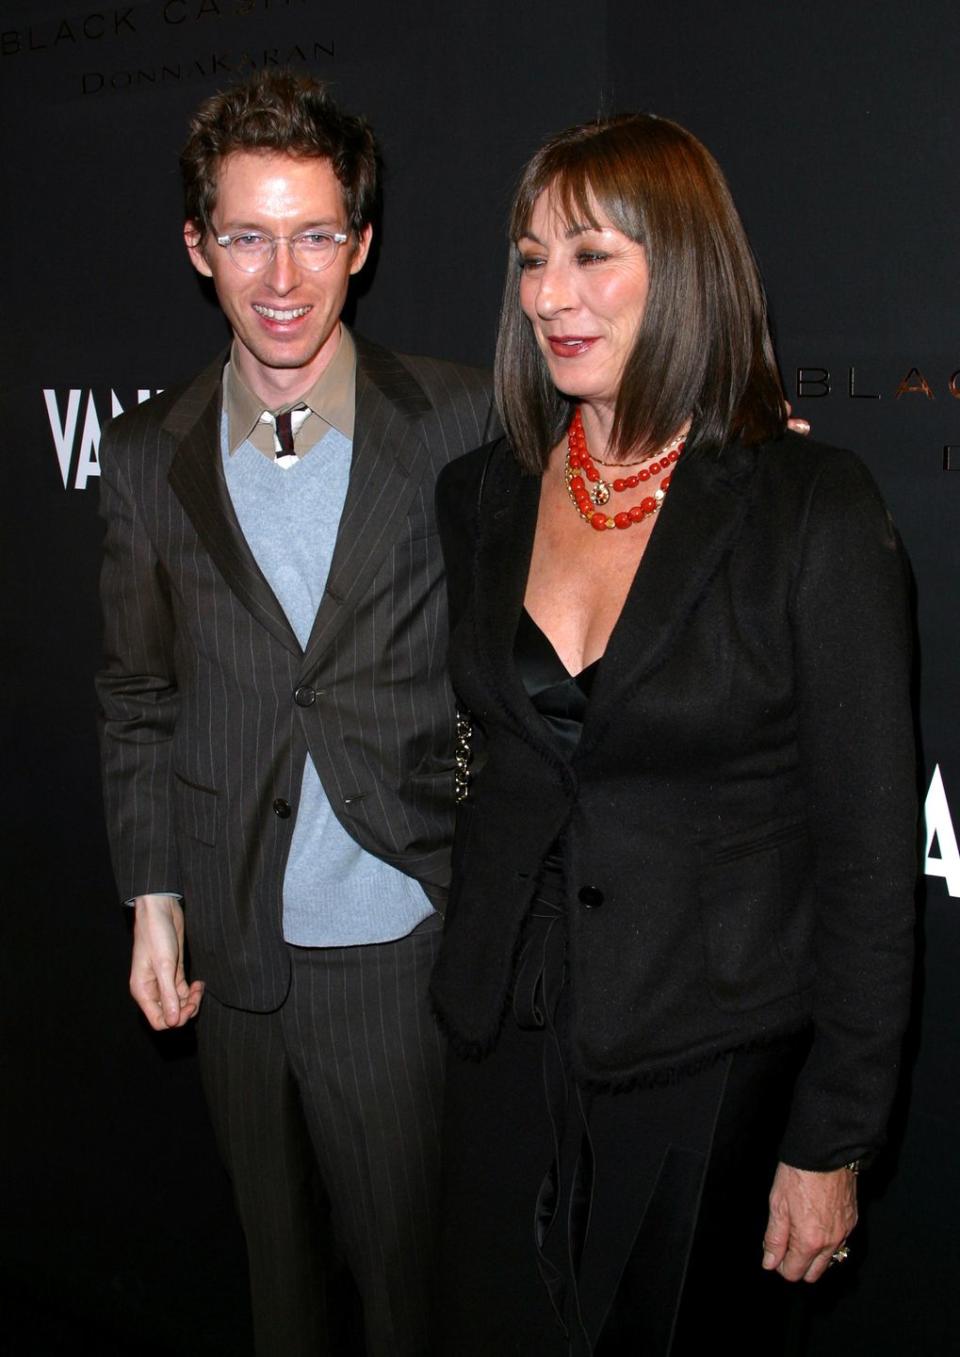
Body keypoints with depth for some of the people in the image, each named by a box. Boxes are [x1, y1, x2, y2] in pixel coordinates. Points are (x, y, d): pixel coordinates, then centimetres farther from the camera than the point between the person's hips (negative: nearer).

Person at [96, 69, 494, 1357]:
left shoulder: (461, 421, -8)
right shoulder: (147, 455, 1)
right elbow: (138, 696, 8)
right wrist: (153, 896, 6)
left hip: (411, 939, -2)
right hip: (236, 949, 3)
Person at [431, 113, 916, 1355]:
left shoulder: (813, 508, -13)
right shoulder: (481, 496, 2)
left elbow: (871, 850, -12)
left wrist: (831, 1145, -10)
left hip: (715, 1068, -4)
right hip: (507, 1048, 4)